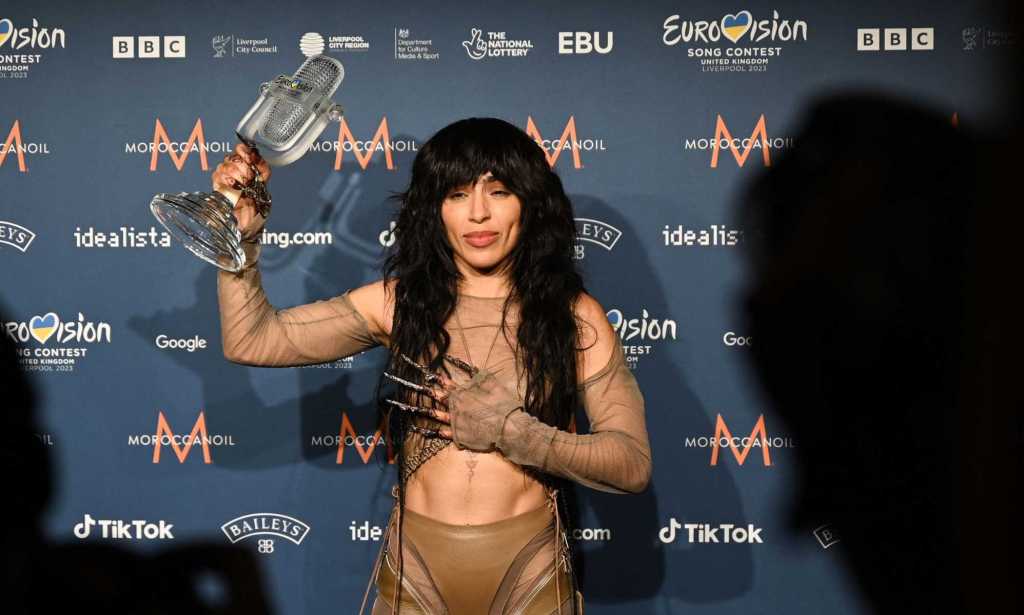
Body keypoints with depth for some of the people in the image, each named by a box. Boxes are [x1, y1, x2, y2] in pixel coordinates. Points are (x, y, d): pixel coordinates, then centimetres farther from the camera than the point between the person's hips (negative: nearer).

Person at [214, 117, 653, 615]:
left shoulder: (575, 316, -5)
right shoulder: (398, 302, 0)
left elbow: (633, 465, -10)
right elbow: (251, 341, -3)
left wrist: (511, 433, -18)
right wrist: (243, 234, -14)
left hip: (529, 573, -1)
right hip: (416, 570, 1)